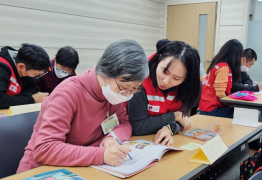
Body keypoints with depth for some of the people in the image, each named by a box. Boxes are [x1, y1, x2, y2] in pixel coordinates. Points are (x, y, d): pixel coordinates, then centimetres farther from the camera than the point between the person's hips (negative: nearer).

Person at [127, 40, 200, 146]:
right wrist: (175, 116, -17)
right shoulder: (141, 80, -23)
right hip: (138, 141, -3)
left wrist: (169, 128, -23)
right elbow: (138, 127, -21)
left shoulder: (187, 85, -11)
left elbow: (182, 114, -2)